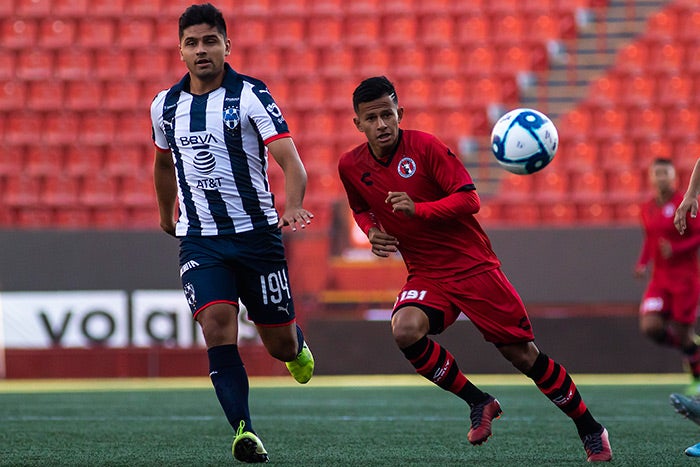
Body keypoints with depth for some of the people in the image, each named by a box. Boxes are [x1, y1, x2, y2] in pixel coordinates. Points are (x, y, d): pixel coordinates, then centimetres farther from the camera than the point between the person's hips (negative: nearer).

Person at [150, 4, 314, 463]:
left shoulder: (251, 95, -7)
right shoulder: (165, 105, 6)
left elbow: (290, 160, -17)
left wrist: (293, 206, -35)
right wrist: (166, 213, 36)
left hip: (257, 233, -2)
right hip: (199, 240, 2)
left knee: (281, 346, 6)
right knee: (218, 326, -21)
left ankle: (297, 342, 44)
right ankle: (244, 430, -21)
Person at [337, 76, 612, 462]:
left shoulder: (424, 146, -12)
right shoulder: (351, 166, 1)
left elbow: (469, 199, -14)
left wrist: (418, 210, -28)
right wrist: (372, 231, 0)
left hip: (473, 266, -3)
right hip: (426, 275, 3)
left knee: (523, 354, -2)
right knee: (405, 331, -28)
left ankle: (590, 429, 16)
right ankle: (478, 402, -8)